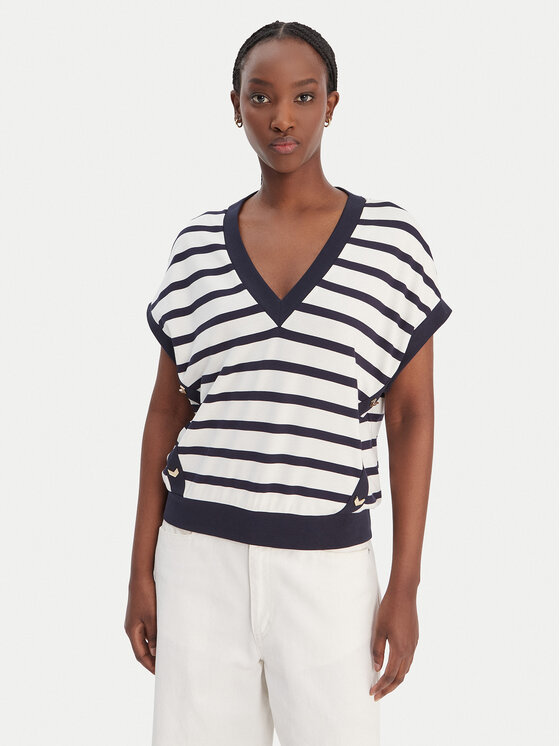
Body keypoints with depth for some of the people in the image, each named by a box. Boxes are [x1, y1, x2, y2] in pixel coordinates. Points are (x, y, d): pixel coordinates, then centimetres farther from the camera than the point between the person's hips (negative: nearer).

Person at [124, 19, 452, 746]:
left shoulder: (391, 239, -3)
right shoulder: (199, 245, 3)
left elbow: (412, 414, -4)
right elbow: (168, 411, 7)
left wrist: (406, 586, -8)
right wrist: (142, 570, 4)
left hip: (326, 567, -2)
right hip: (204, 557, 2)